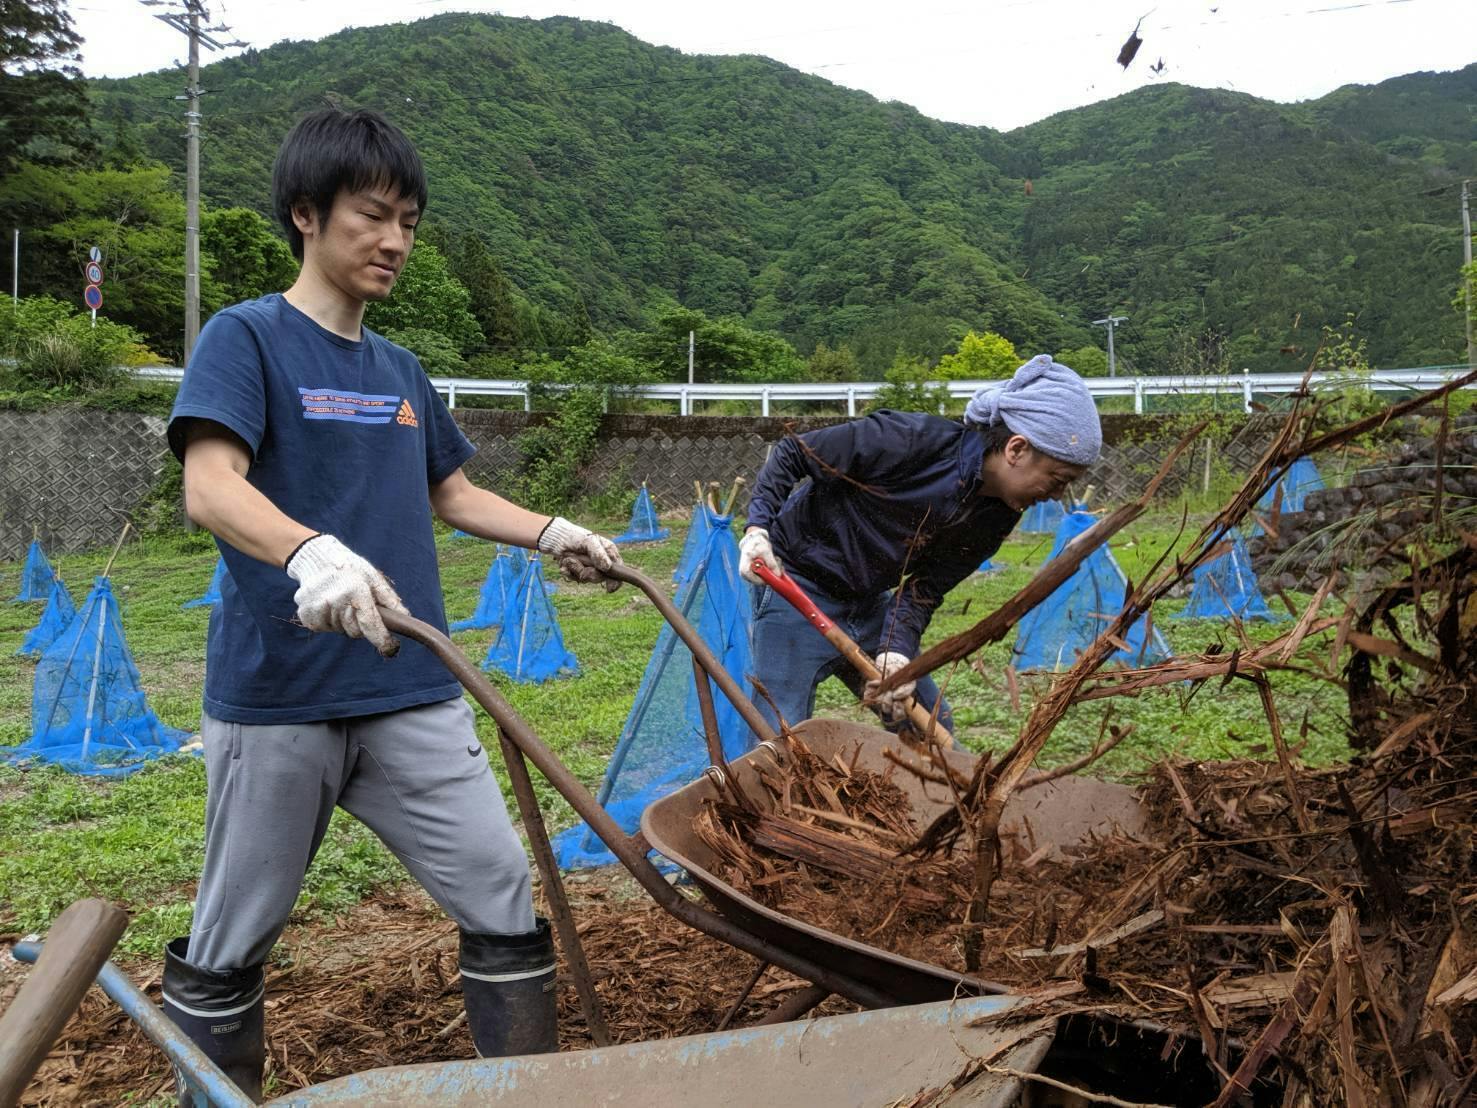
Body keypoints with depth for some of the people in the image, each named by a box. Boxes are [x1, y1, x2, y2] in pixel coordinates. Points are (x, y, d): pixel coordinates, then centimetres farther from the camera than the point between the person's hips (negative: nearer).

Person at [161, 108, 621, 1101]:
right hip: (275, 696, -5)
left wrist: (554, 533, 10)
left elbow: (453, 494, 26)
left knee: (508, 907, 2)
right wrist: (314, 554, -39)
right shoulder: (247, 337, -4)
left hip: (412, 693, 5)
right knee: (231, 943, 11)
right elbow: (211, 488, -20)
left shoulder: (402, 372, 14)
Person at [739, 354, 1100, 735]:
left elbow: (926, 588, -6)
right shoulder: (911, 442, -27)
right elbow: (793, 454, -16)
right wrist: (757, 527, -25)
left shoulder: (998, 516, -6)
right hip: (796, 584, -7)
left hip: (869, 603, 7)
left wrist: (897, 649, -22)